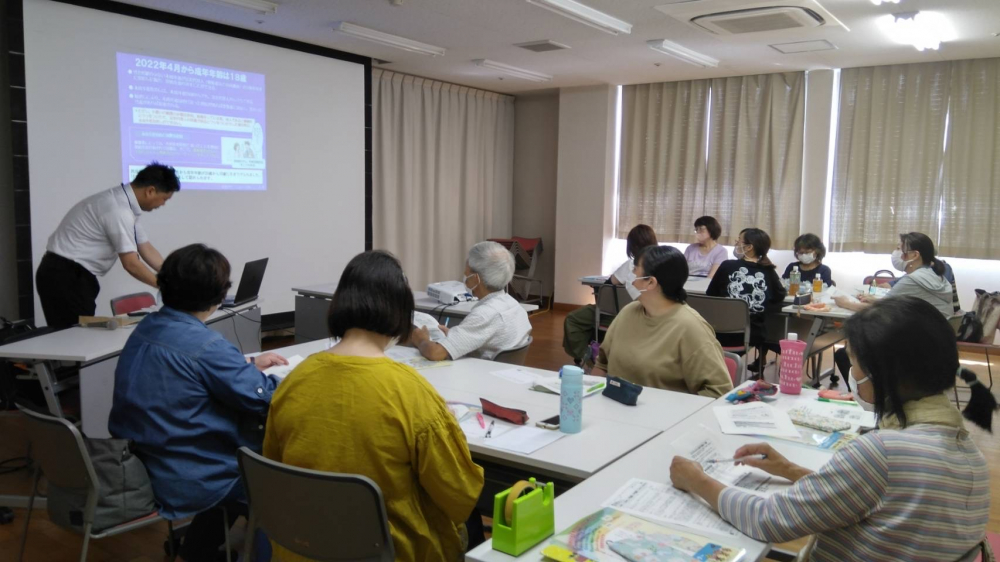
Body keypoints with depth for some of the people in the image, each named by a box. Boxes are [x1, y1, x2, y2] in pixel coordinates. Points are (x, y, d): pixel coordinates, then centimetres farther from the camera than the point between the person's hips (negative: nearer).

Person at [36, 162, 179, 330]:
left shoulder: (122, 202, 9)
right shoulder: (119, 210, -22)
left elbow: (148, 251, 11)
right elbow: (131, 264, -22)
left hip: (70, 274, 10)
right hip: (66, 277, -10)